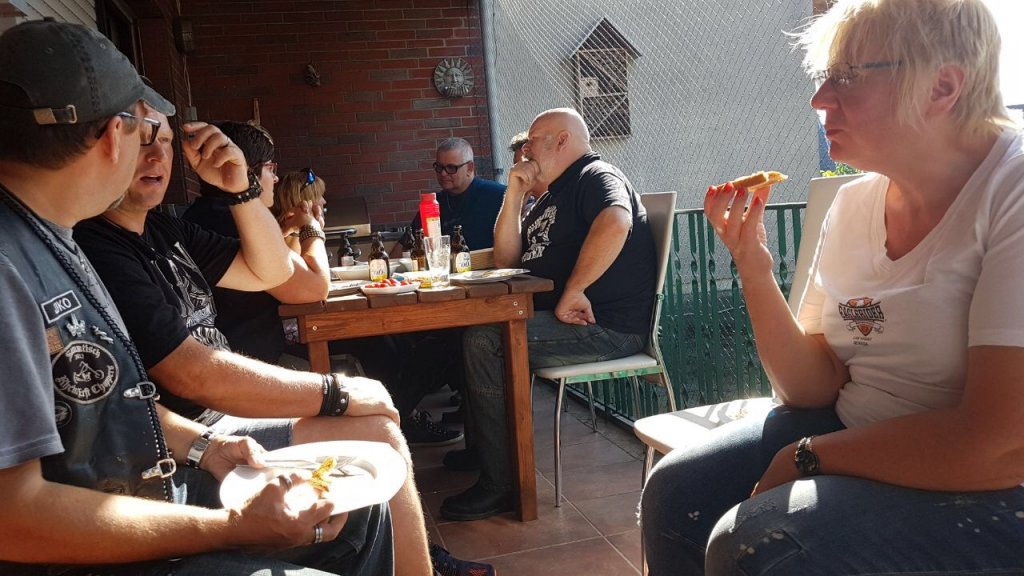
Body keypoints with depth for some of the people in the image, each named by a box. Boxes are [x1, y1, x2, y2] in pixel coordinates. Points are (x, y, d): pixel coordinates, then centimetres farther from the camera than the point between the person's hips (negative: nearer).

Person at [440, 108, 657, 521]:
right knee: (471, 327, 10)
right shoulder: (551, 199, 23)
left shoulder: (596, 176, -7)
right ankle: (478, 445, 17)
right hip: (557, 316, 10)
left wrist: (572, 292, -27)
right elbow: (506, 260, 18)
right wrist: (514, 196, 7)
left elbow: (615, 224, -31)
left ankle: (499, 485, -12)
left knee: (484, 342, -21)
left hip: (606, 327, -10)